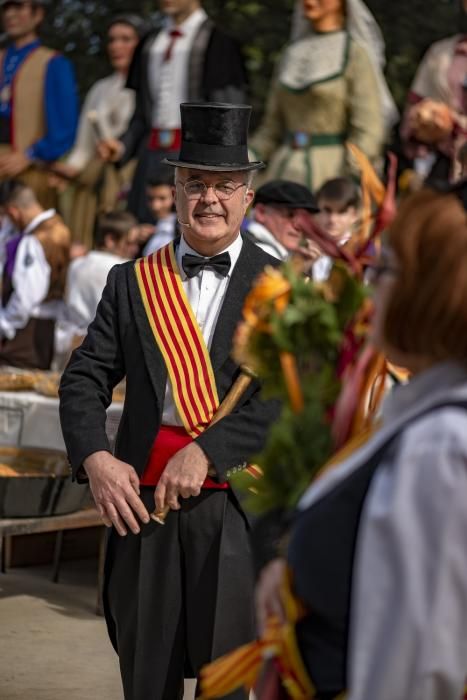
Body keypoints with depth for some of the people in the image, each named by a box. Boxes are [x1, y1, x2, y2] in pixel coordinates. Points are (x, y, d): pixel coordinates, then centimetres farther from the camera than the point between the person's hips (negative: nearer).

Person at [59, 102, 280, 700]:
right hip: (142, 498, 2)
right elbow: (84, 379, 6)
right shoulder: (132, 282, 11)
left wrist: (205, 452, -16)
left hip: (235, 502, -2)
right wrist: (94, 458, -12)